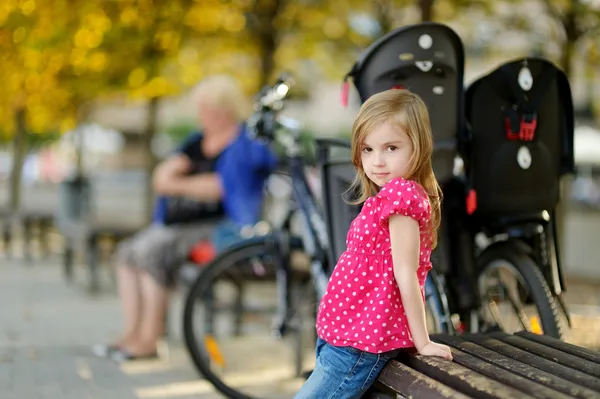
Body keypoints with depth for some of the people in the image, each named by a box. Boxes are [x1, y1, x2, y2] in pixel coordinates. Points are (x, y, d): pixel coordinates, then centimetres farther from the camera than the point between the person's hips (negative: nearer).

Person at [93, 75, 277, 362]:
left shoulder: (246, 142, -5)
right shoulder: (197, 141, 20)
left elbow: (220, 186, -17)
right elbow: (160, 178, 17)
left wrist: (179, 185, -6)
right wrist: (173, 166, -6)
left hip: (217, 227, -9)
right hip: (178, 224, 9)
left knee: (152, 251, -27)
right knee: (127, 252, -9)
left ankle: (149, 339, -21)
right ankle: (132, 332, -9)